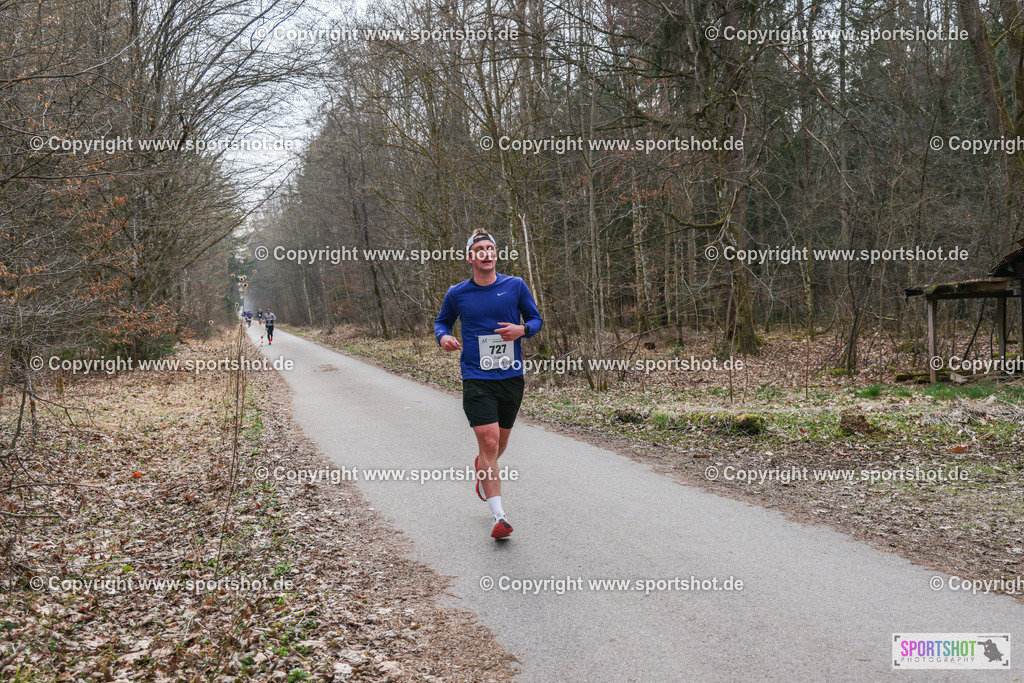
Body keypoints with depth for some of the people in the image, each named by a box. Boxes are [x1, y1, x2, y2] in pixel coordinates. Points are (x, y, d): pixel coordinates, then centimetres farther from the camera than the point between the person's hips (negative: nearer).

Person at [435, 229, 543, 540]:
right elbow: (441, 321, 17)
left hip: (512, 377, 2)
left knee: (500, 442, 17)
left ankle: (482, 468, 52)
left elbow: (536, 319, 10)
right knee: (489, 441, -14)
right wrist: (443, 336, -5)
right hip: (476, 379, -2)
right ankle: (499, 515, -11)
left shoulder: (516, 286, 1)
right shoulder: (456, 294, 1)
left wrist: (522, 330, -12)